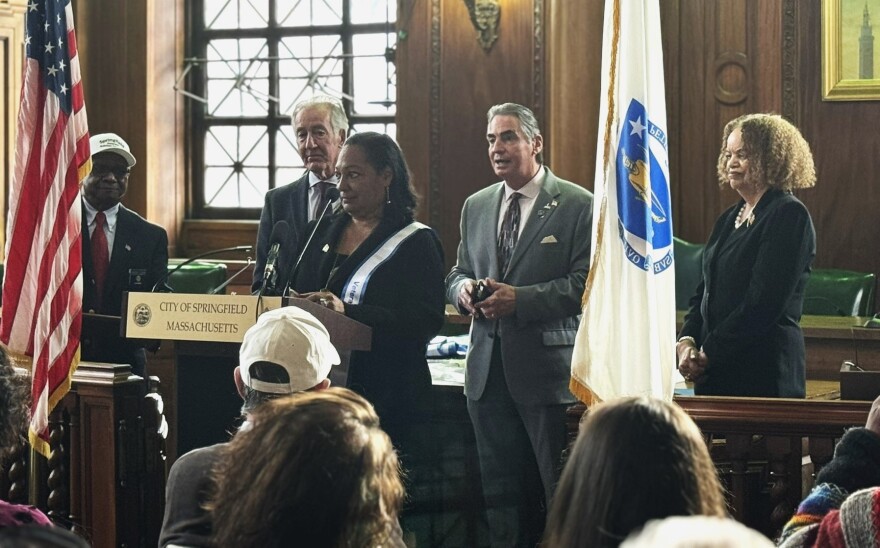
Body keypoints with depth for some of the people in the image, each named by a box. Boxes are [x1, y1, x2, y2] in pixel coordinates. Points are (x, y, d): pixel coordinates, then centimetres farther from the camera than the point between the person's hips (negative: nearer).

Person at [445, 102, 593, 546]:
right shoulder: (476, 206, 15)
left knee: (562, 493, -3)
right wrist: (463, 289, -4)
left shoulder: (578, 205, -4)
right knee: (500, 492, 10)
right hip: (488, 371, 6)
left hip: (547, 368, -6)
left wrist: (519, 299, -19)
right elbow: (457, 274, 21)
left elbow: (585, 284, -11)